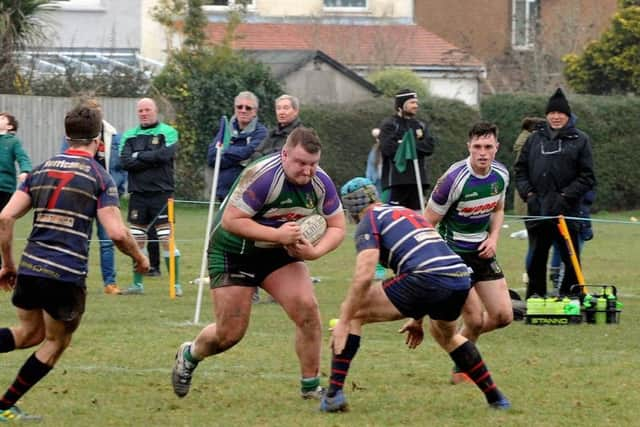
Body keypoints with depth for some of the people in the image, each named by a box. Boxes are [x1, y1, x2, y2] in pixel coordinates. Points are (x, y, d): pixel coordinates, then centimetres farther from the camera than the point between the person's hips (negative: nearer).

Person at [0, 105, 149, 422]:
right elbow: (117, 233, -10)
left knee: (30, 332, 23)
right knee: (56, 343, 16)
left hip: (30, 267, 5)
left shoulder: (41, 170, 11)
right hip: (67, 275, -5)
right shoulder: (99, 177, -2)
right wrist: (139, 257, 9)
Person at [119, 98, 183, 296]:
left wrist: (139, 156, -6)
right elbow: (125, 161, -2)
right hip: (138, 193, 4)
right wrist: (152, 160, -10)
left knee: (167, 239, -7)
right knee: (137, 241, 8)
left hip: (161, 192, -4)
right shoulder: (130, 136, 12)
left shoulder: (167, 132, 1)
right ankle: (137, 284, 16)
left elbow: (165, 154, -15)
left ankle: (176, 284, -3)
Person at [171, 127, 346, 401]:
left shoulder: (320, 183, -12)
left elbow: (336, 227, -3)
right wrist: (278, 235, -36)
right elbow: (230, 220, -32)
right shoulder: (262, 176, -30)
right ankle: (189, 355, 33)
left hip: (280, 254, 5)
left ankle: (311, 387, -1)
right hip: (234, 252, -5)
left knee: (307, 310, -16)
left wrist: (314, 251, -23)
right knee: (230, 334, -1)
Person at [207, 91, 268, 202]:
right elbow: (211, 157, 1)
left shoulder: (260, 132, -1)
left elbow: (249, 152, -17)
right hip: (225, 192, 5)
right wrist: (238, 160, -12)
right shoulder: (225, 130, 12)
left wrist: (223, 150, -3)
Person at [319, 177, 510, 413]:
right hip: (461, 279, 7)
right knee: (446, 335, 38)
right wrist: (417, 319, 47)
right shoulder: (407, 212, 32)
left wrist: (343, 322, -3)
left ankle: (334, 393, -2)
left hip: (426, 279, -7)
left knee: (353, 313, 8)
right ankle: (495, 397, 40)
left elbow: (364, 276, -7)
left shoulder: (370, 220, 8)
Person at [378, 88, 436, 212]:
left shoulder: (420, 125, 18)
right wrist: (416, 143, -6)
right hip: (396, 179, -6)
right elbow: (388, 148, -14)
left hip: (417, 179, 6)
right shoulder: (389, 124, 1)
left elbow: (430, 146, 4)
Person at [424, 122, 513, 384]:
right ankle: (461, 370, 17)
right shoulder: (455, 179, -23)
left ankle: (462, 339, 32)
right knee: (475, 320, -9)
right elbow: (428, 223, -16)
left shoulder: (501, 175, -3)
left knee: (503, 316, 3)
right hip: (454, 252, -7)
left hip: (482, 251, 7)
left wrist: (493, 238, -1)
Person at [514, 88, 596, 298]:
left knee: (570, 260, 0)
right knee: (536, 259, 10)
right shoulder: (535, 139, 11)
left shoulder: (580, 140, 0)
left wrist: (565, 196, -13)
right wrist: (527, 193, -3)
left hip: (566, 212, -3)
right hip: (537, 211, 3)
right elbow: (520, 169, 13)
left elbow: (587, 178, -4)